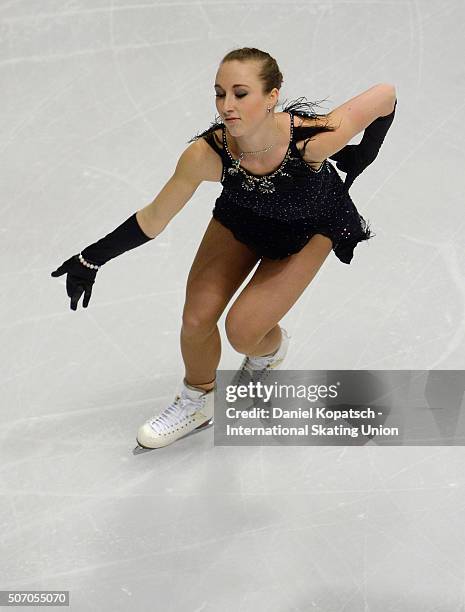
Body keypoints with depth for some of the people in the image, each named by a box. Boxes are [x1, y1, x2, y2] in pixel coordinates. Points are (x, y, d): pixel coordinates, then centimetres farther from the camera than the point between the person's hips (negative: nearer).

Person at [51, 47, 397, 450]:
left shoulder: (312, 139, -42)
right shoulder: (206, 154, -34)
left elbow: (386, 94, -26)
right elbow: (153, 220, -19)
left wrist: (362, 157, -17)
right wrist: (91, 260, -15)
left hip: (310, 229, -2)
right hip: (243, 217, 2)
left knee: (243, 331, -12)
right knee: (196, 320, -2)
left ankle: (272, 347, 29)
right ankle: (198, 402, 30)